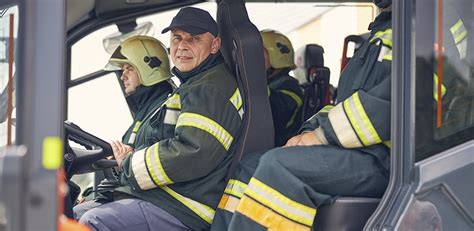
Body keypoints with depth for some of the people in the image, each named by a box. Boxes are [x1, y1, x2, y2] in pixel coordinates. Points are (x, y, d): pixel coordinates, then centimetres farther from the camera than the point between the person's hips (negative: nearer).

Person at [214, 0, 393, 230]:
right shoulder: (379, 33, 26)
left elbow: (393, 97, -21)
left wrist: (322, 134, -15)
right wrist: (309, 131, 7)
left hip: (381, 159, -10)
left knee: (278, 165, -28)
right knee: (247, 171, 2)